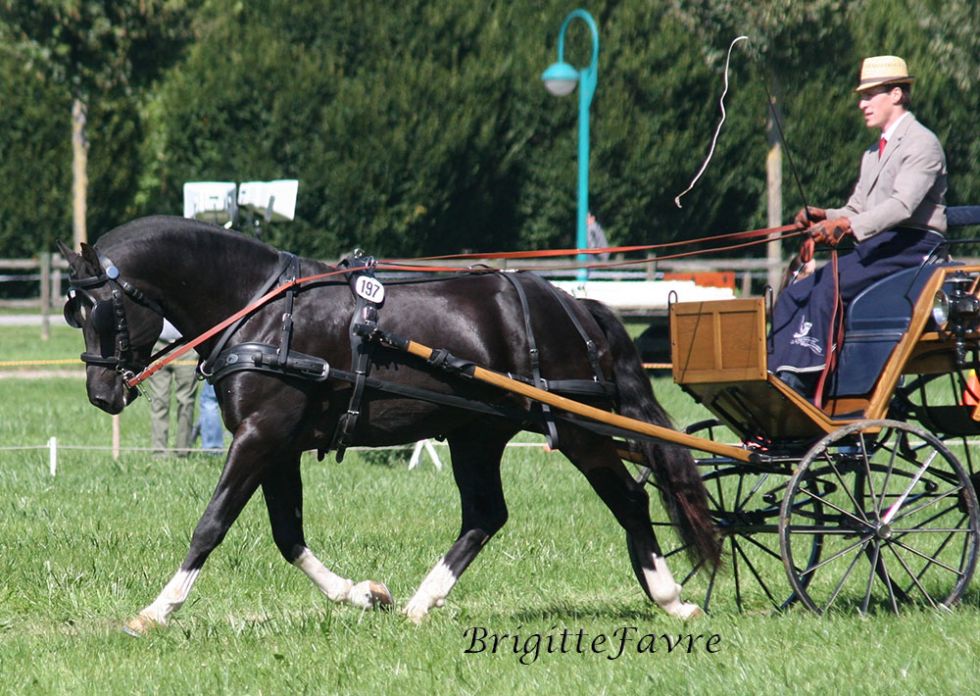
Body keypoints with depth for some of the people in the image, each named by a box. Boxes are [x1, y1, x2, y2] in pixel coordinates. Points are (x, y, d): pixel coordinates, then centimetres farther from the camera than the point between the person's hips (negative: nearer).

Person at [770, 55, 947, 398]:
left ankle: (804, 380, -33)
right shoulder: (873, 154, 24)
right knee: (793, 295, -10)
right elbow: (856, 211, 20)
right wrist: (825, 217, -3)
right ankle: (779, 375, -21)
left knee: (827, 287, -29)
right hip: (875, 247, 9)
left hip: (912, 247, -9)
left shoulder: (922, 144, -7)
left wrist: (848, 225, -35)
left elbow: (903, 205, -23)